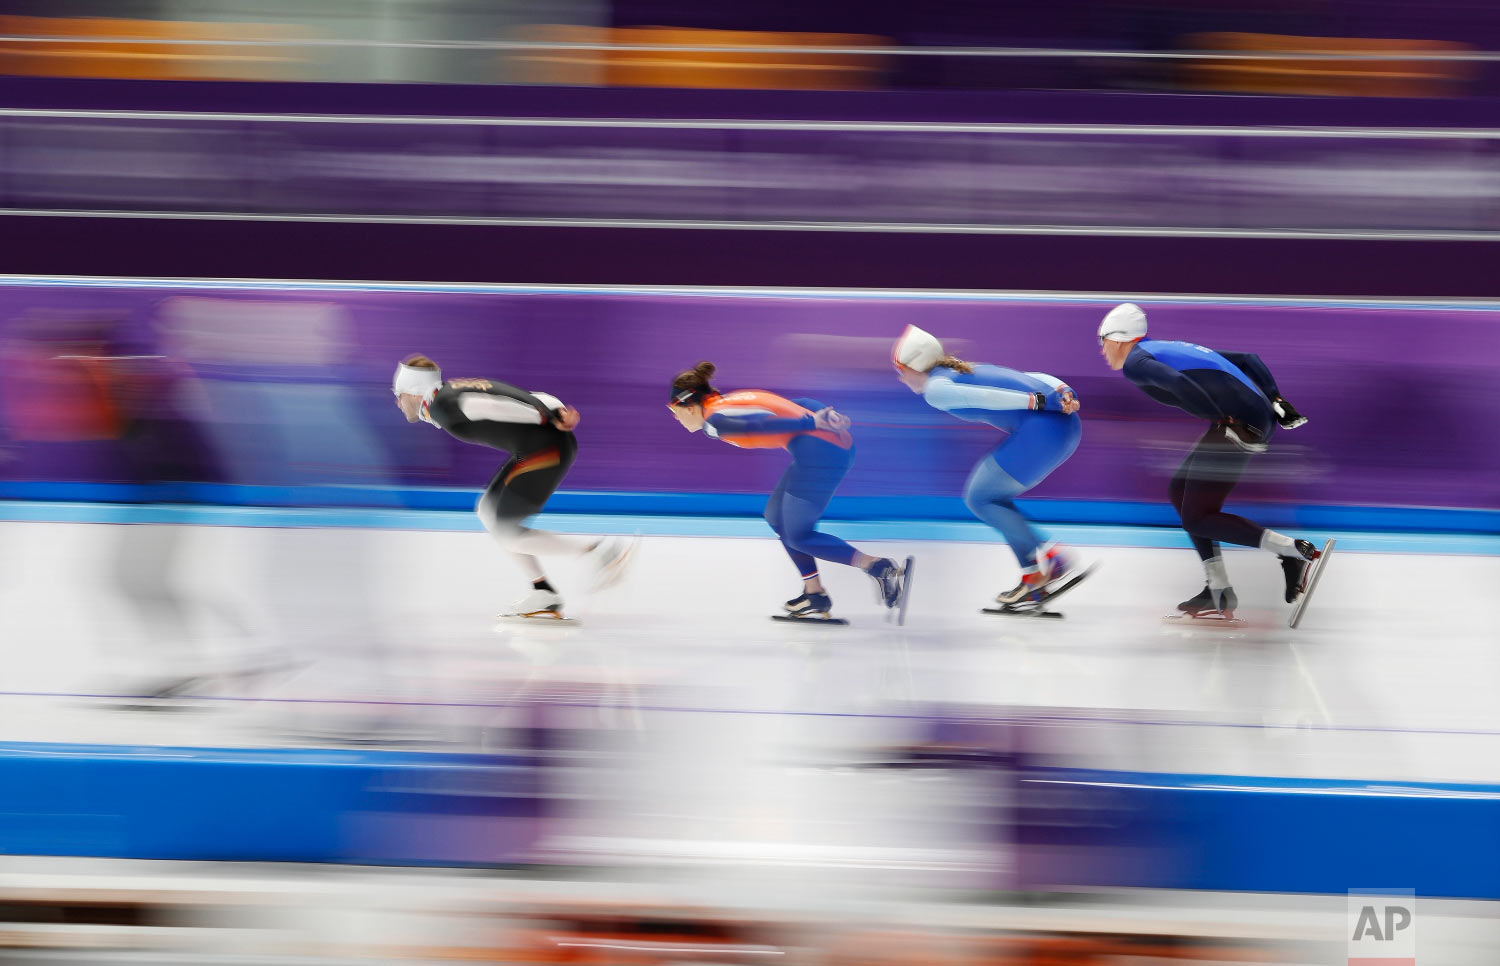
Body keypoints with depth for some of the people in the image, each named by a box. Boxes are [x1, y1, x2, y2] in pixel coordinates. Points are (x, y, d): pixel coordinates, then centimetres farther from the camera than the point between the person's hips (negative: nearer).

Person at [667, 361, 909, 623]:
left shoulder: (715, 421, -1)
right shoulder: (734, 402, 25)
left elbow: (764, 424, -15)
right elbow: (798, 405, 16)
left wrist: (813, 422, -18)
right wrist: (828, 415, 3)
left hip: (817, 449, -9)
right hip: (838, 444, 9)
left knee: (797, 537, 2)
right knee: (776, 517, 20)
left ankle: (880, 568, -6)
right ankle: (814, 594, 20)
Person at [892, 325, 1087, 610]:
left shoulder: (935, 388, 2)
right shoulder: (967, 371, 28)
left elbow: (986, 397, -14)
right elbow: (1037, 378, 18)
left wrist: (1040, 401, -18)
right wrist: (1063, 393, 3)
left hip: (1042, 428, -9)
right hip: (1066, 425, 9)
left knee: (979, 498, 6)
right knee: (991, 497, 17)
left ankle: (1051, 559, 0)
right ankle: (1034, 577, 12)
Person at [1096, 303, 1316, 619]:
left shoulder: (1135, 361, 2)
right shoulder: (1174, 348, 29)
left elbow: (1177, 383, -19)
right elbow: (1248, 359, 26)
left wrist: (1227, 421, -18)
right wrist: (1275, 399, 16)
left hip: (1237, 422, -9)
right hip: (1262, 414, 9)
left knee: (1197, 518, -1)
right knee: (1181, 492, 18)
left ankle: (1294, 551, -11)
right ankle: (1219, 593, 15)